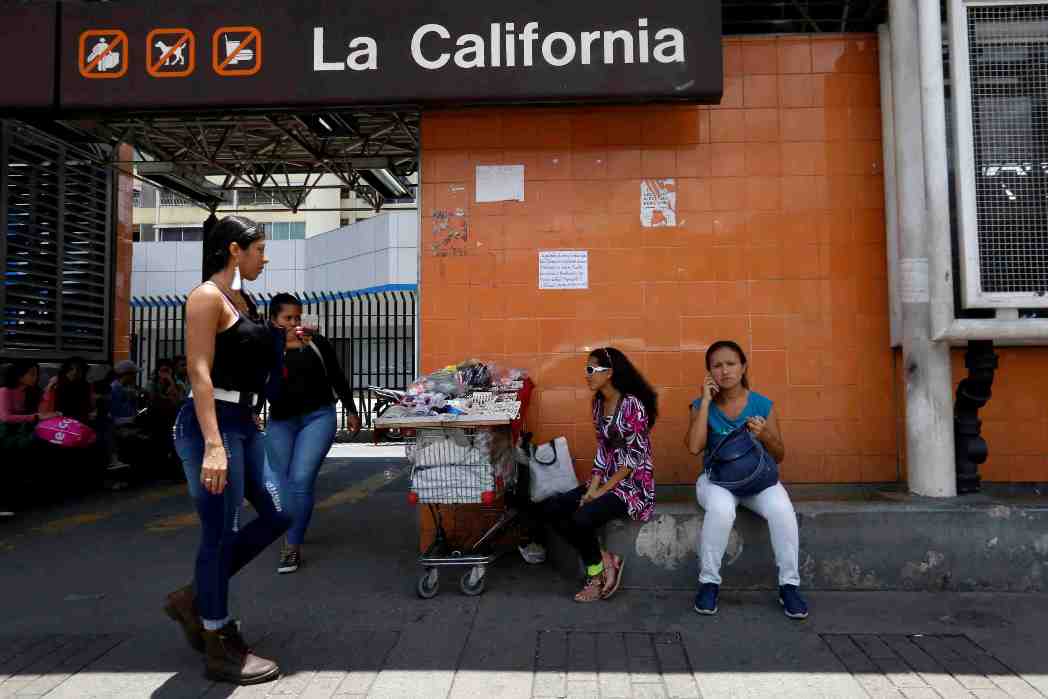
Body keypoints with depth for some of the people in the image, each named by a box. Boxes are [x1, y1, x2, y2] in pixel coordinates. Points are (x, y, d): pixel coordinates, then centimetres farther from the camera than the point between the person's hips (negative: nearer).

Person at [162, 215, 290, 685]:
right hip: (212, 423, -10)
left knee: (278, 515, 11)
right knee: (221, 533, -1)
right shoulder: (207, 296, -11)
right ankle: (220, 649, 14)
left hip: (244, 423, 10)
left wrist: (282, 341, 19)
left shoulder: (242, 300, 16)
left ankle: (194, 598, 26)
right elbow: (199, 372, -21)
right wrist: (213, 445, -26)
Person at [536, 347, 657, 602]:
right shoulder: (598, 403, 8)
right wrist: (592, 488, -5)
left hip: (633, 484, -8)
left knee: (581, 518, -30)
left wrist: (601, 491, -17)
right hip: (606, 480, 8)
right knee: (548, 509, -10)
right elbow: (602, 450, 9)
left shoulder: (632, 404, -16)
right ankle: (603, 560, -3)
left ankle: (598, 569, -2)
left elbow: (634, 457, -18)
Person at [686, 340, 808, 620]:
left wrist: (765, 436, -18)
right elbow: (694, 447, -20)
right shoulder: (702, 405, -2)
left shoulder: (763, 404, -2)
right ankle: (709, 581, -16)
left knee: (782, 509, -31)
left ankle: (789, 585, -12)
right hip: (716, 478, -1)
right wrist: (706, 400, -16)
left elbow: (779, 456, 5)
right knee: (721, 509, -36)